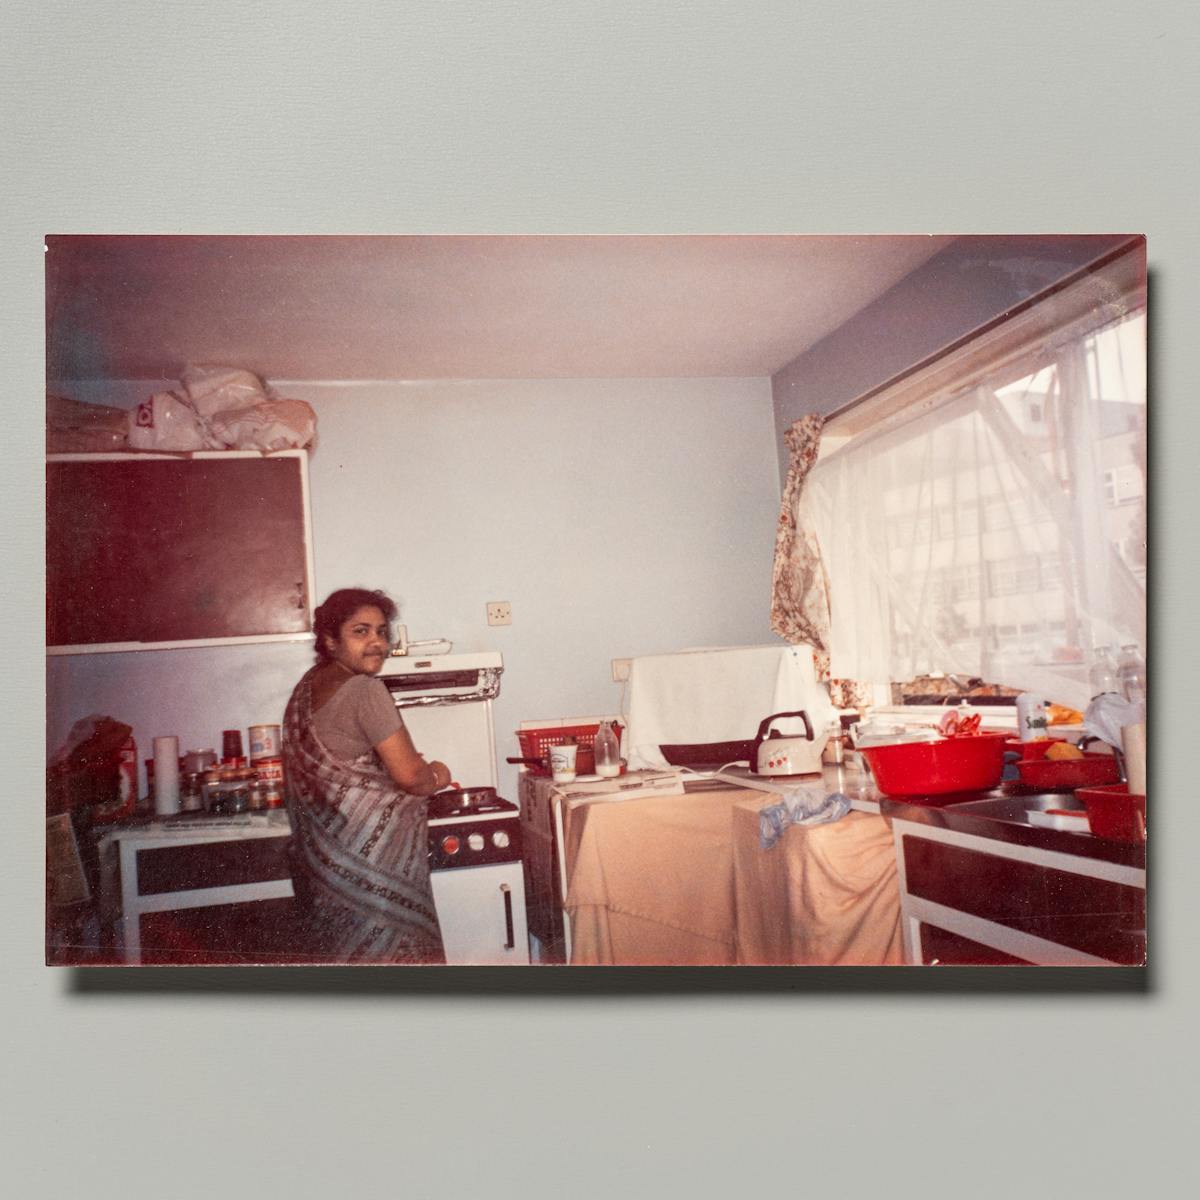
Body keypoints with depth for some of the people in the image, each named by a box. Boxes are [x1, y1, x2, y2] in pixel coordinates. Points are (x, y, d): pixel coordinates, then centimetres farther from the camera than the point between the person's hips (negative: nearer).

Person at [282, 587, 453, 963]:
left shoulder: (309, 685, 9)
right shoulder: (366, 691, -18)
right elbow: (408, 775, -18)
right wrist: (436, 776, 3)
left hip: (323, 849, 9)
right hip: (369, 845, -9)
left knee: (340, 949, 17)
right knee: (391, 950, 2)